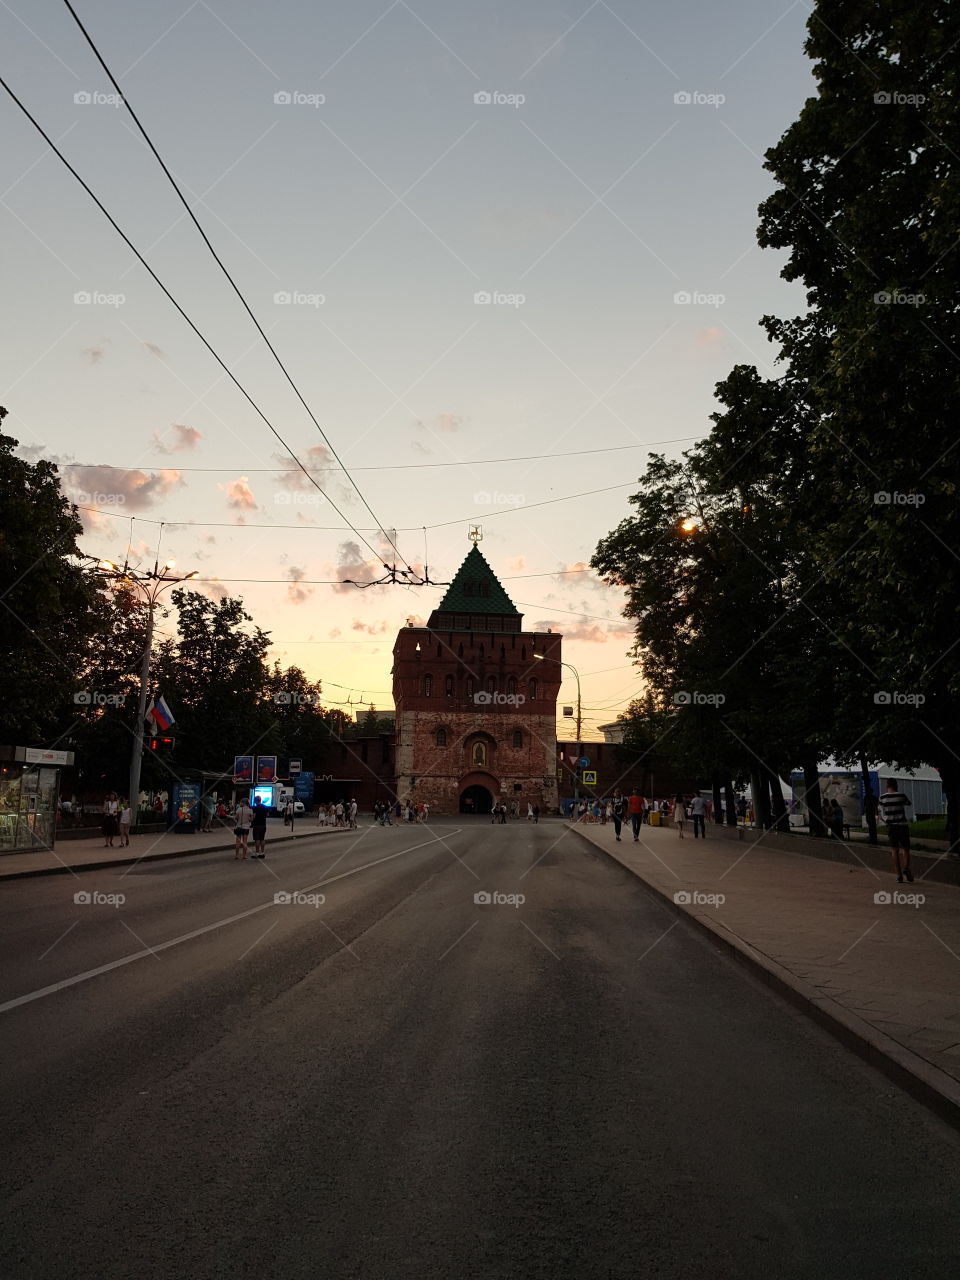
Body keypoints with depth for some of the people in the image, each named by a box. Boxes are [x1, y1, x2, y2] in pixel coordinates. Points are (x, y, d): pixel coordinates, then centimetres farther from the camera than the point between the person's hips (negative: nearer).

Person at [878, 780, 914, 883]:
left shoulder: (883, 798, -2)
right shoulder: (901, 795, -5)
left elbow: (883, 813, 6)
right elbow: (910, 802, 17)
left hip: (891, 827, 1)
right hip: (902, 825, -1)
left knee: (894, 850, 7)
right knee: (905, 849, 6)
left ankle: (899, 875, 2)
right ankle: (906, 867, -21)